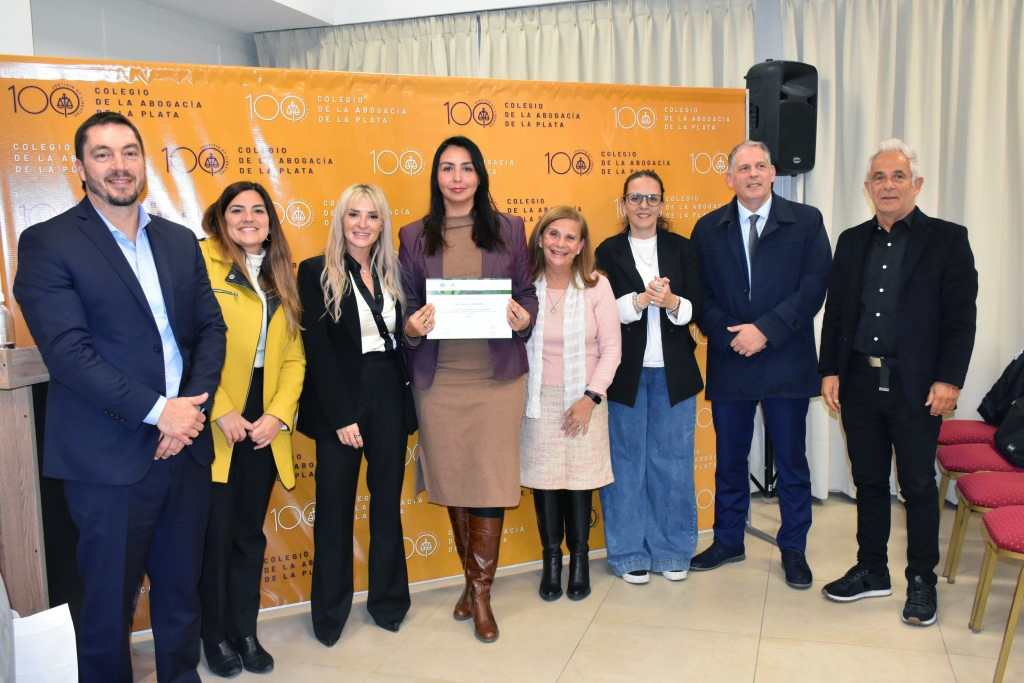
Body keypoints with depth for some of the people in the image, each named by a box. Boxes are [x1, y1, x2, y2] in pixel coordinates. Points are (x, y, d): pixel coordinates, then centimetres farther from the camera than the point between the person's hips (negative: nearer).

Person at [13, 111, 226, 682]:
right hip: (110, 458, -4)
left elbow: (211, 329, 8)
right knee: (109, 603, 10)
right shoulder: (47, 244, -4)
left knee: (182, 590, 16)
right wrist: (157, 411, -16)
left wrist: (193, 407, -8)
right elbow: (68, 352, -13)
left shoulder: (181, 240, 11)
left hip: (186, 445, 5)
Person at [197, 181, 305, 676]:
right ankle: (216, 636, 23)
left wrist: (278, 415, -5)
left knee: (250, 533, 13)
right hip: (215, 426, -4)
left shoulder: (281, 278, 13)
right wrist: (221, 413, -17)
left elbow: (294, 355, 8)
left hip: (264, 428, 5)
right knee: (216, 533, 5)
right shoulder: (201, 263, -4)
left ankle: (245, 632, 26)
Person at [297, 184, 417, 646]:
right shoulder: (317, 272, -5)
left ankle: (388, 600, 30)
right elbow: (317, 349, -10)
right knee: (335, 509, 7)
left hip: (390, 399, 4)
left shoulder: (393, 273, 9)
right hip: (339, 403, -3)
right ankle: (330, 613, 24)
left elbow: (401, 339, 12)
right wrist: (341, 415, -14)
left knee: (387, 503, 13)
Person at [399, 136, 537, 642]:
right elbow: (406, 304, 8)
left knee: (490, 478, -1)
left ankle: (481, 592, 15)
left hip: (497, 375, -1)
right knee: (452, 478, 10)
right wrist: (412, 327, -13)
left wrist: (524, 318, -12)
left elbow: (527, 292, 9)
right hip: (438, 378, 1)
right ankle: (474, 579, 30)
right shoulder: (414, 236, 6)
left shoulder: (508, 229, 6)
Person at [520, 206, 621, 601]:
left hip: (584, 399, 0)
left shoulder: (596, 286, -5)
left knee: (580, 479, 5)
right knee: (543, 478, 6)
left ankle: (579, 557, 25)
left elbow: (611, 348, -3)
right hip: (538, 399, 1)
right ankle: (551, 557, 24)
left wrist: (591, 397, -10)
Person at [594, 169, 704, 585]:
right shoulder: (609, 252, 3)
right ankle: (630, 553, 19)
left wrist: (671, 302, -20)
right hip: (626, 372, -1)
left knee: (673, 461, 7)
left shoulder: (682, 249, 7)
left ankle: (672, 551, 22)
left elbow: (696, 308, 0)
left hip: (673, 372, 1)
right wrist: (642, 299, -21)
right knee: (627, 461, 6)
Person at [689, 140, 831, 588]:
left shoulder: (806, 221, 1)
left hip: (786, 362, -1)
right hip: (729, 363, 2)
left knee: (791, 461, 8)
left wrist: (765, 329, -16)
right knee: (729, 459, 13)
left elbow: (814, 288, -7)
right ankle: (728, 541, 29)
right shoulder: (708, 229, 6)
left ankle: (793, 549, 24)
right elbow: (701, 295, 3)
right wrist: (729, 336, -12)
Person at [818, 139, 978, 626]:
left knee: (918, 486, 6)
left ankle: (921, 580, 22)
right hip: (859, 383, 4)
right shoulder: (852, 241, 10)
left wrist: (948, 380, -13)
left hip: (916, 386, -4)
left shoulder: (947, 239, -2)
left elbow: (962, 317, -6)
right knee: (868, 481, 13)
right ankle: (872, 571, 27)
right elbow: (835, 311, 10)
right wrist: (829, 371, 4)